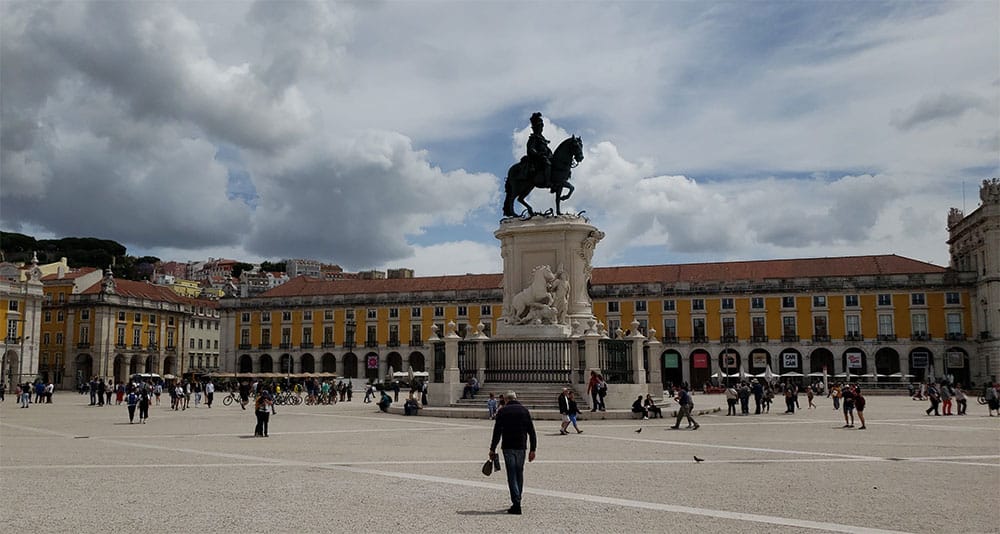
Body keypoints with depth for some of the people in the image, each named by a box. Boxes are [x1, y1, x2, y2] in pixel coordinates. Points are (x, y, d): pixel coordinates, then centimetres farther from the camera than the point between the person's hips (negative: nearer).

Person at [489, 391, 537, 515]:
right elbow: (531, 432, 5)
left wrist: (492, 449, 1)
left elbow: (497, 432, -4)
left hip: (508, 447, -3)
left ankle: (516, 504, -10)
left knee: (512, 475, -2)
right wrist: (532, 449, 8)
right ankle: (517, 502, 20)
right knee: (519, 473, 15)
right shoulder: (525, 411, 8)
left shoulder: (502, 411, 0)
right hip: (521, 447, 3)